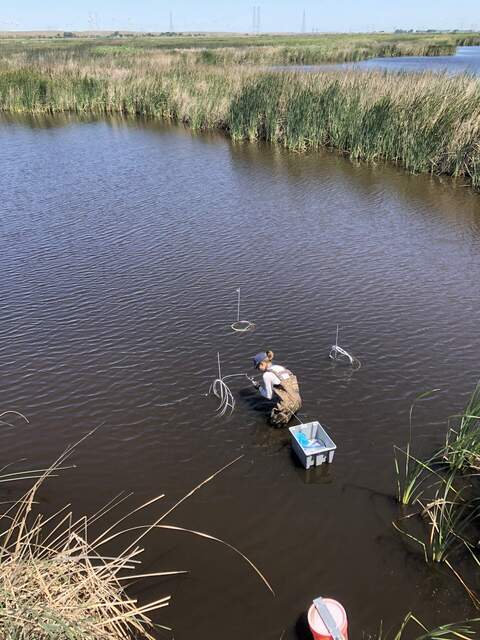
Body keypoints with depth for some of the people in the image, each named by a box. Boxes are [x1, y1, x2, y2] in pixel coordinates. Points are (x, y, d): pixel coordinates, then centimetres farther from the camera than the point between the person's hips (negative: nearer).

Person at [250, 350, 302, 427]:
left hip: (288, 404, -7)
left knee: (274, 422, 17)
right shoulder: (281, 367, 12)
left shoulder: (267, 375, -10)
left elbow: (269, 396, -3)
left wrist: (259, 387, 12)